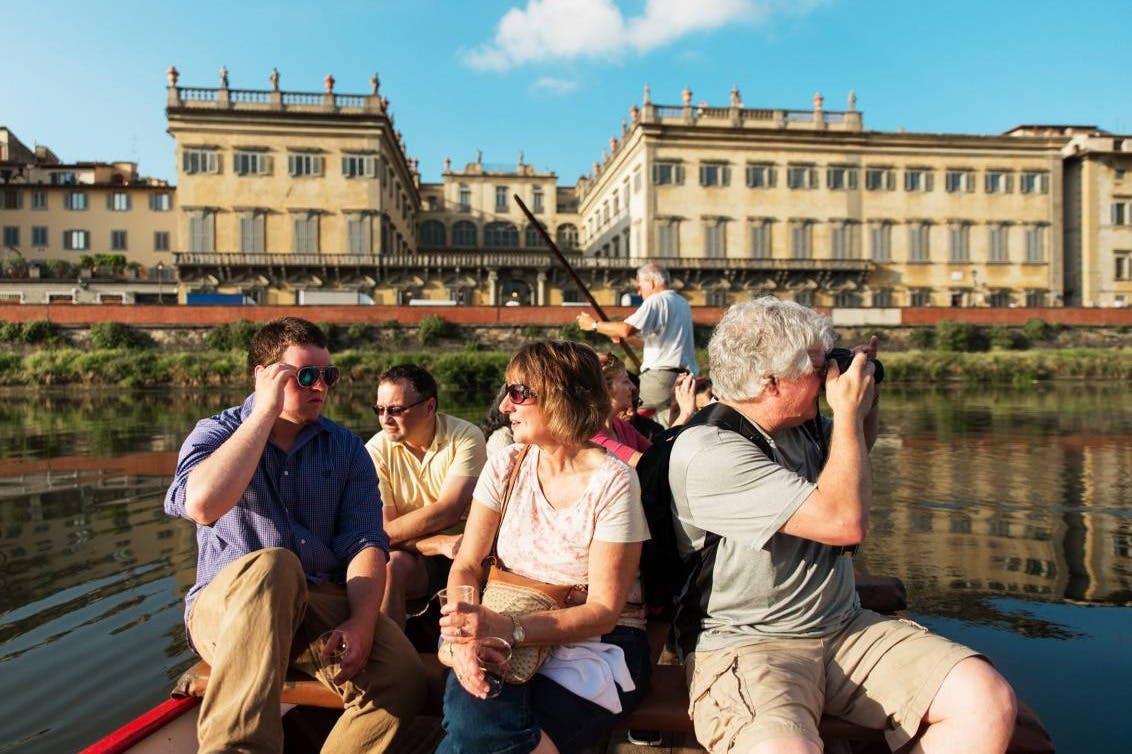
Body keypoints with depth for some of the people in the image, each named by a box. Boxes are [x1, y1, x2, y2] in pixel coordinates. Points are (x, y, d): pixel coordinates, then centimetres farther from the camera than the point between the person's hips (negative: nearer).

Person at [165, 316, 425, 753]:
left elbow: (364, 541, -2)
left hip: (322, 604, 2)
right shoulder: (216, 434, 4)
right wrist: (266, 411, -15)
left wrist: (361, 622, -20)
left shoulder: (345, 448, 9)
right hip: (228, 604, -2)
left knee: (403, 678, -26)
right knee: (272, 565, -37)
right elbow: (202, 505, -21)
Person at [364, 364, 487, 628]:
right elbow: (382, 527, -9)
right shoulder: (377, 450, -3)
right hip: (414, 557, 1)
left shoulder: (466, 437, -8)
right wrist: (440, 544, -23)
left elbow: (446, 512, -17)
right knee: (392, 565, -30)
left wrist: (386, 534, -15)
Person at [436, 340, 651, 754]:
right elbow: (466, 567, 0)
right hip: (513, 641, 4)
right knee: (469, 702, -30)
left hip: (597, 645, -3)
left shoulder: (612, 482, -14)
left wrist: (510, 628, -29)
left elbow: (604, 610, -14)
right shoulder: (505, 467, 1)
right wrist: (461, 634, -22)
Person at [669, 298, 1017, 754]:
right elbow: (846, 520, -22)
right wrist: (848, 411, -10)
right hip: (744, 644, -7)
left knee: (989, 702, -11)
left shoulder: (798, 426, 8)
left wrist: (867, 399, 13)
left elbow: (849, 464, 32)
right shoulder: (706, 454, -19)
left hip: (845, 629, 8)